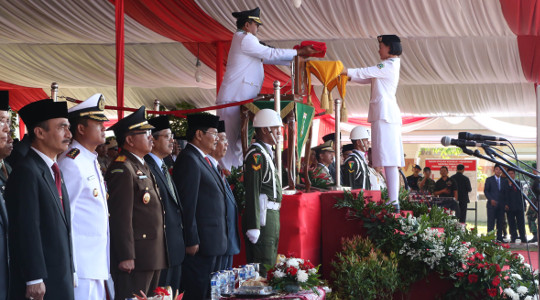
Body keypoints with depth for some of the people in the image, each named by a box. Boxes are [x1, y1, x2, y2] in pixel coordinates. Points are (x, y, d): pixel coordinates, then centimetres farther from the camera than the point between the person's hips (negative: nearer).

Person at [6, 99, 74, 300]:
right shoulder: (26, 172, -13)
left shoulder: (52, 171, 16)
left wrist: (69, 273, 17)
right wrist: (34, 280, -20)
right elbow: (27, 229, -18)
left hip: (60, 281, 8)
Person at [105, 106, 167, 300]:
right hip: (135, 258, -10)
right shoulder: (122, 169, -14)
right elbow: (121, 217, -19)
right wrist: (126, 257, -22)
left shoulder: (143, 167, 19)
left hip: (153, 256, 10)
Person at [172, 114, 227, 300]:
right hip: (201, 243, -10)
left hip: (214, 242, 10)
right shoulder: (189, 159, -14)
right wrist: (192, 241, -20)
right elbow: (187, 204, -19)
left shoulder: (203, 159, 18)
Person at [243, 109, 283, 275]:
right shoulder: (256, 155, -14)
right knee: (262, 270, -8)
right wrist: (253, 227, -24)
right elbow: (252, 192, -20)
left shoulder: (266, 153, 17)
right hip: (263, 217, -10)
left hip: (271, 216, 10)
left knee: (270, 266, 14)